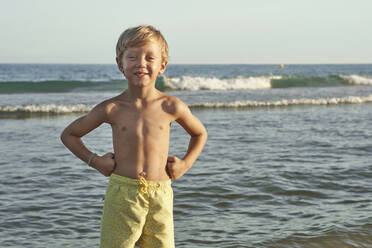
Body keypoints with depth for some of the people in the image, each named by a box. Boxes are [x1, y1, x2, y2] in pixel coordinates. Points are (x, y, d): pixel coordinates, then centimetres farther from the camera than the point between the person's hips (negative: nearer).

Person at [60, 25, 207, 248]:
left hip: (160, 195, 1)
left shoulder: (171, 107, 0)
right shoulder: (111, 109, -3)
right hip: (122, 194, -1)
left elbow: (200, 133, 20)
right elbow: (69, 134, 10)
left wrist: (185, 163, 8)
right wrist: (95, 161, 2)